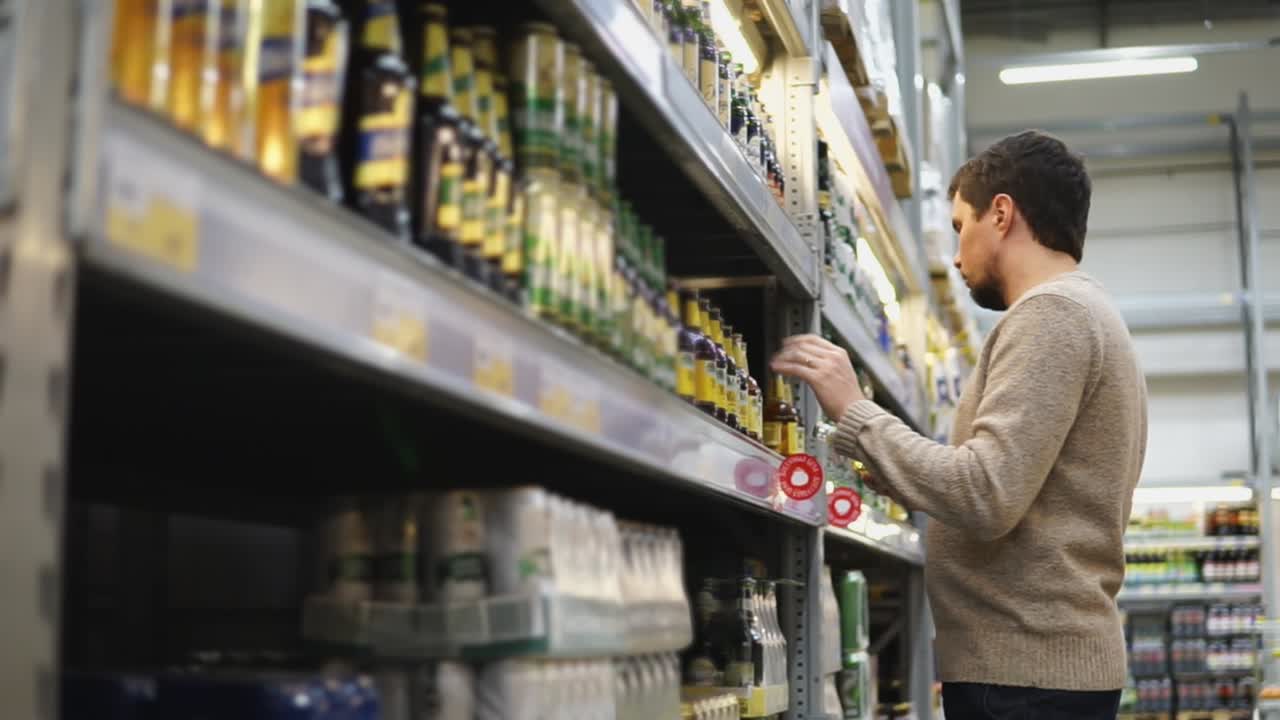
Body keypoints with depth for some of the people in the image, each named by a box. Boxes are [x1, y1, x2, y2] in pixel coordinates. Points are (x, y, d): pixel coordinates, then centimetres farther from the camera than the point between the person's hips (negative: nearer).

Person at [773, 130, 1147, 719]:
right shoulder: (1088, 315, 20)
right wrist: (884, 471, 20)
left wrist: (854, 412, -13)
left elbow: (987, 497, -22)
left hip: (1025, 672, -10)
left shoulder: (1050, 313, -12)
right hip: (1044, 659, 10)